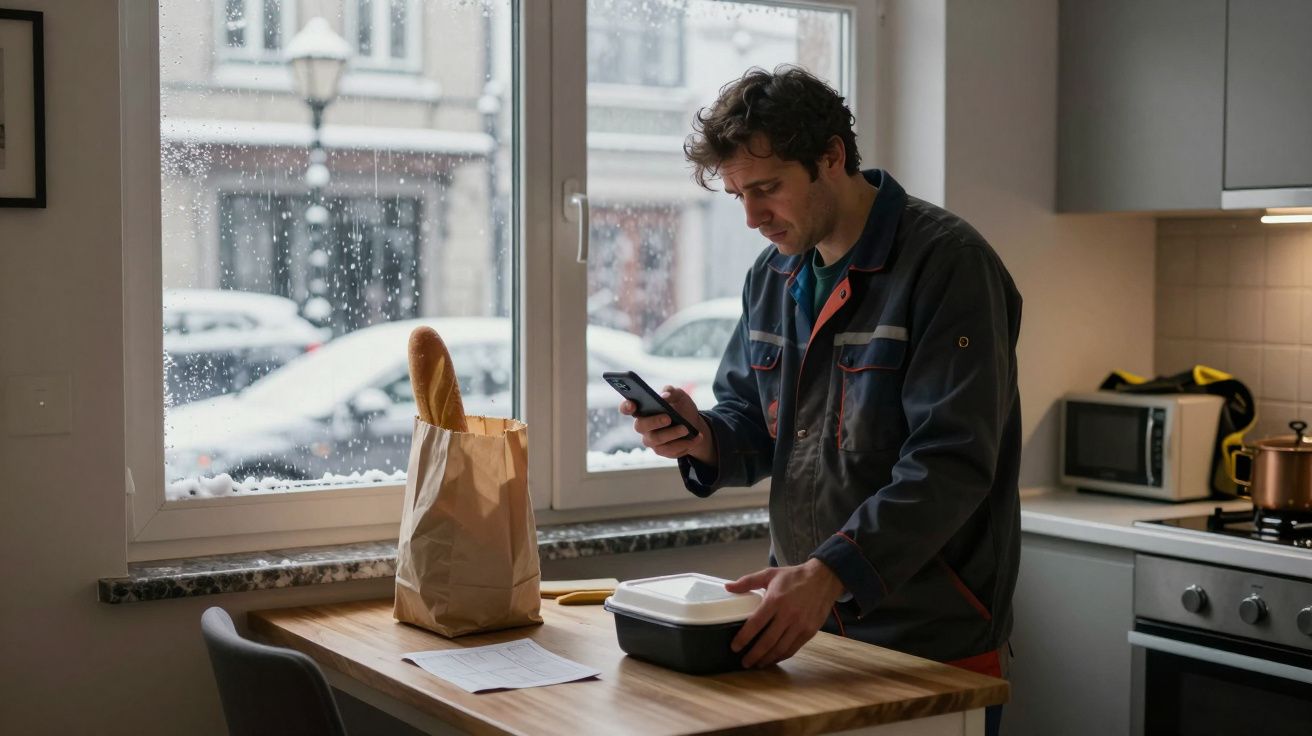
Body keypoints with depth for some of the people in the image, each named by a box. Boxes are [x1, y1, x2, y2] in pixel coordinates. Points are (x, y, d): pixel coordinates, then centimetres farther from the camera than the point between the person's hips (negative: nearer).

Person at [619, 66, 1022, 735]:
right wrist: (702, 439, -7)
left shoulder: (947, 263, -15)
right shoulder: (773, 275, 9)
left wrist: (829, 572, -31)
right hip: (806, 628, 7)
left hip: (931, 641, -6)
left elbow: (951, 464, -23)